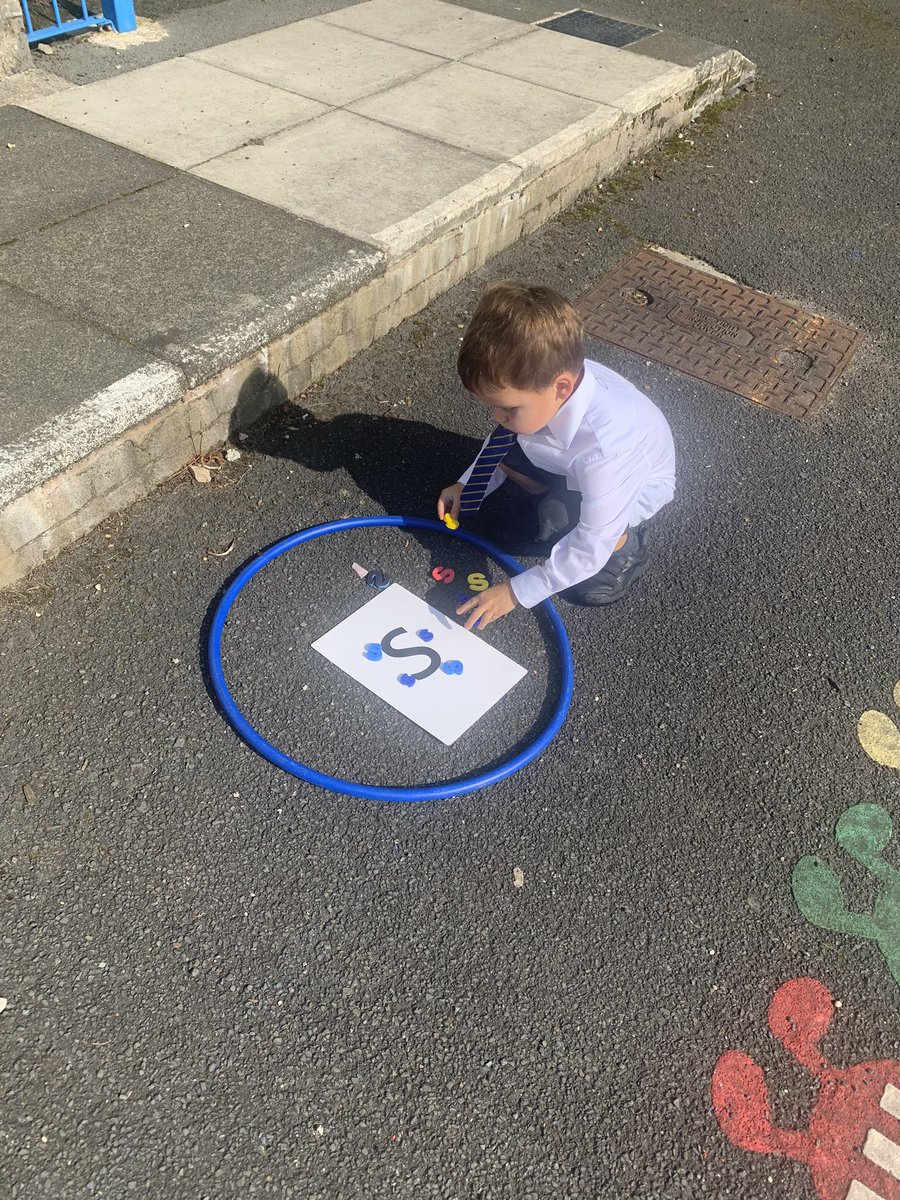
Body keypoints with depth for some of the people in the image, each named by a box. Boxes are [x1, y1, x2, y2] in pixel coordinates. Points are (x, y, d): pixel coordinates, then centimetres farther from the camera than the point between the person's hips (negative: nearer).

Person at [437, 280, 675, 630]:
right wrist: (466, 485, -13)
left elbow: (590, 549, -35)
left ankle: (627, 543, 1)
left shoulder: (605, 445, -45)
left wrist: (517, 591, -28)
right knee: (505, 448, -17)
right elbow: (505, 437, -3)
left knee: (558, 522, -31)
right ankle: (552, 501, 11)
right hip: (574, 464, 6)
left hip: (635, 480, -6)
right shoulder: (539, 379, -27)